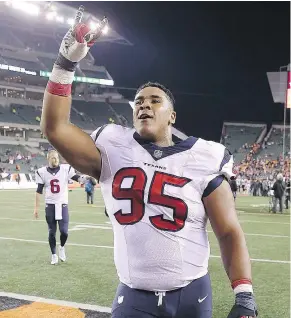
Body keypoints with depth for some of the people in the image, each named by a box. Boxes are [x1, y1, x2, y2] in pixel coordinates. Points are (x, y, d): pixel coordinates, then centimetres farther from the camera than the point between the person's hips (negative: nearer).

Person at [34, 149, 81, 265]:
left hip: (63, 205, 0)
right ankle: (54, 255, 23)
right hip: (50, 205, 0)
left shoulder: (66, 169, -5)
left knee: (64, 231, -4)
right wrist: (36, 207, 2)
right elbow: (39, 191, 3)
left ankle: (62, 248, 27)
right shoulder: (42, 172, -2)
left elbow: (77, 178, -12)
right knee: (52, 232, 6)